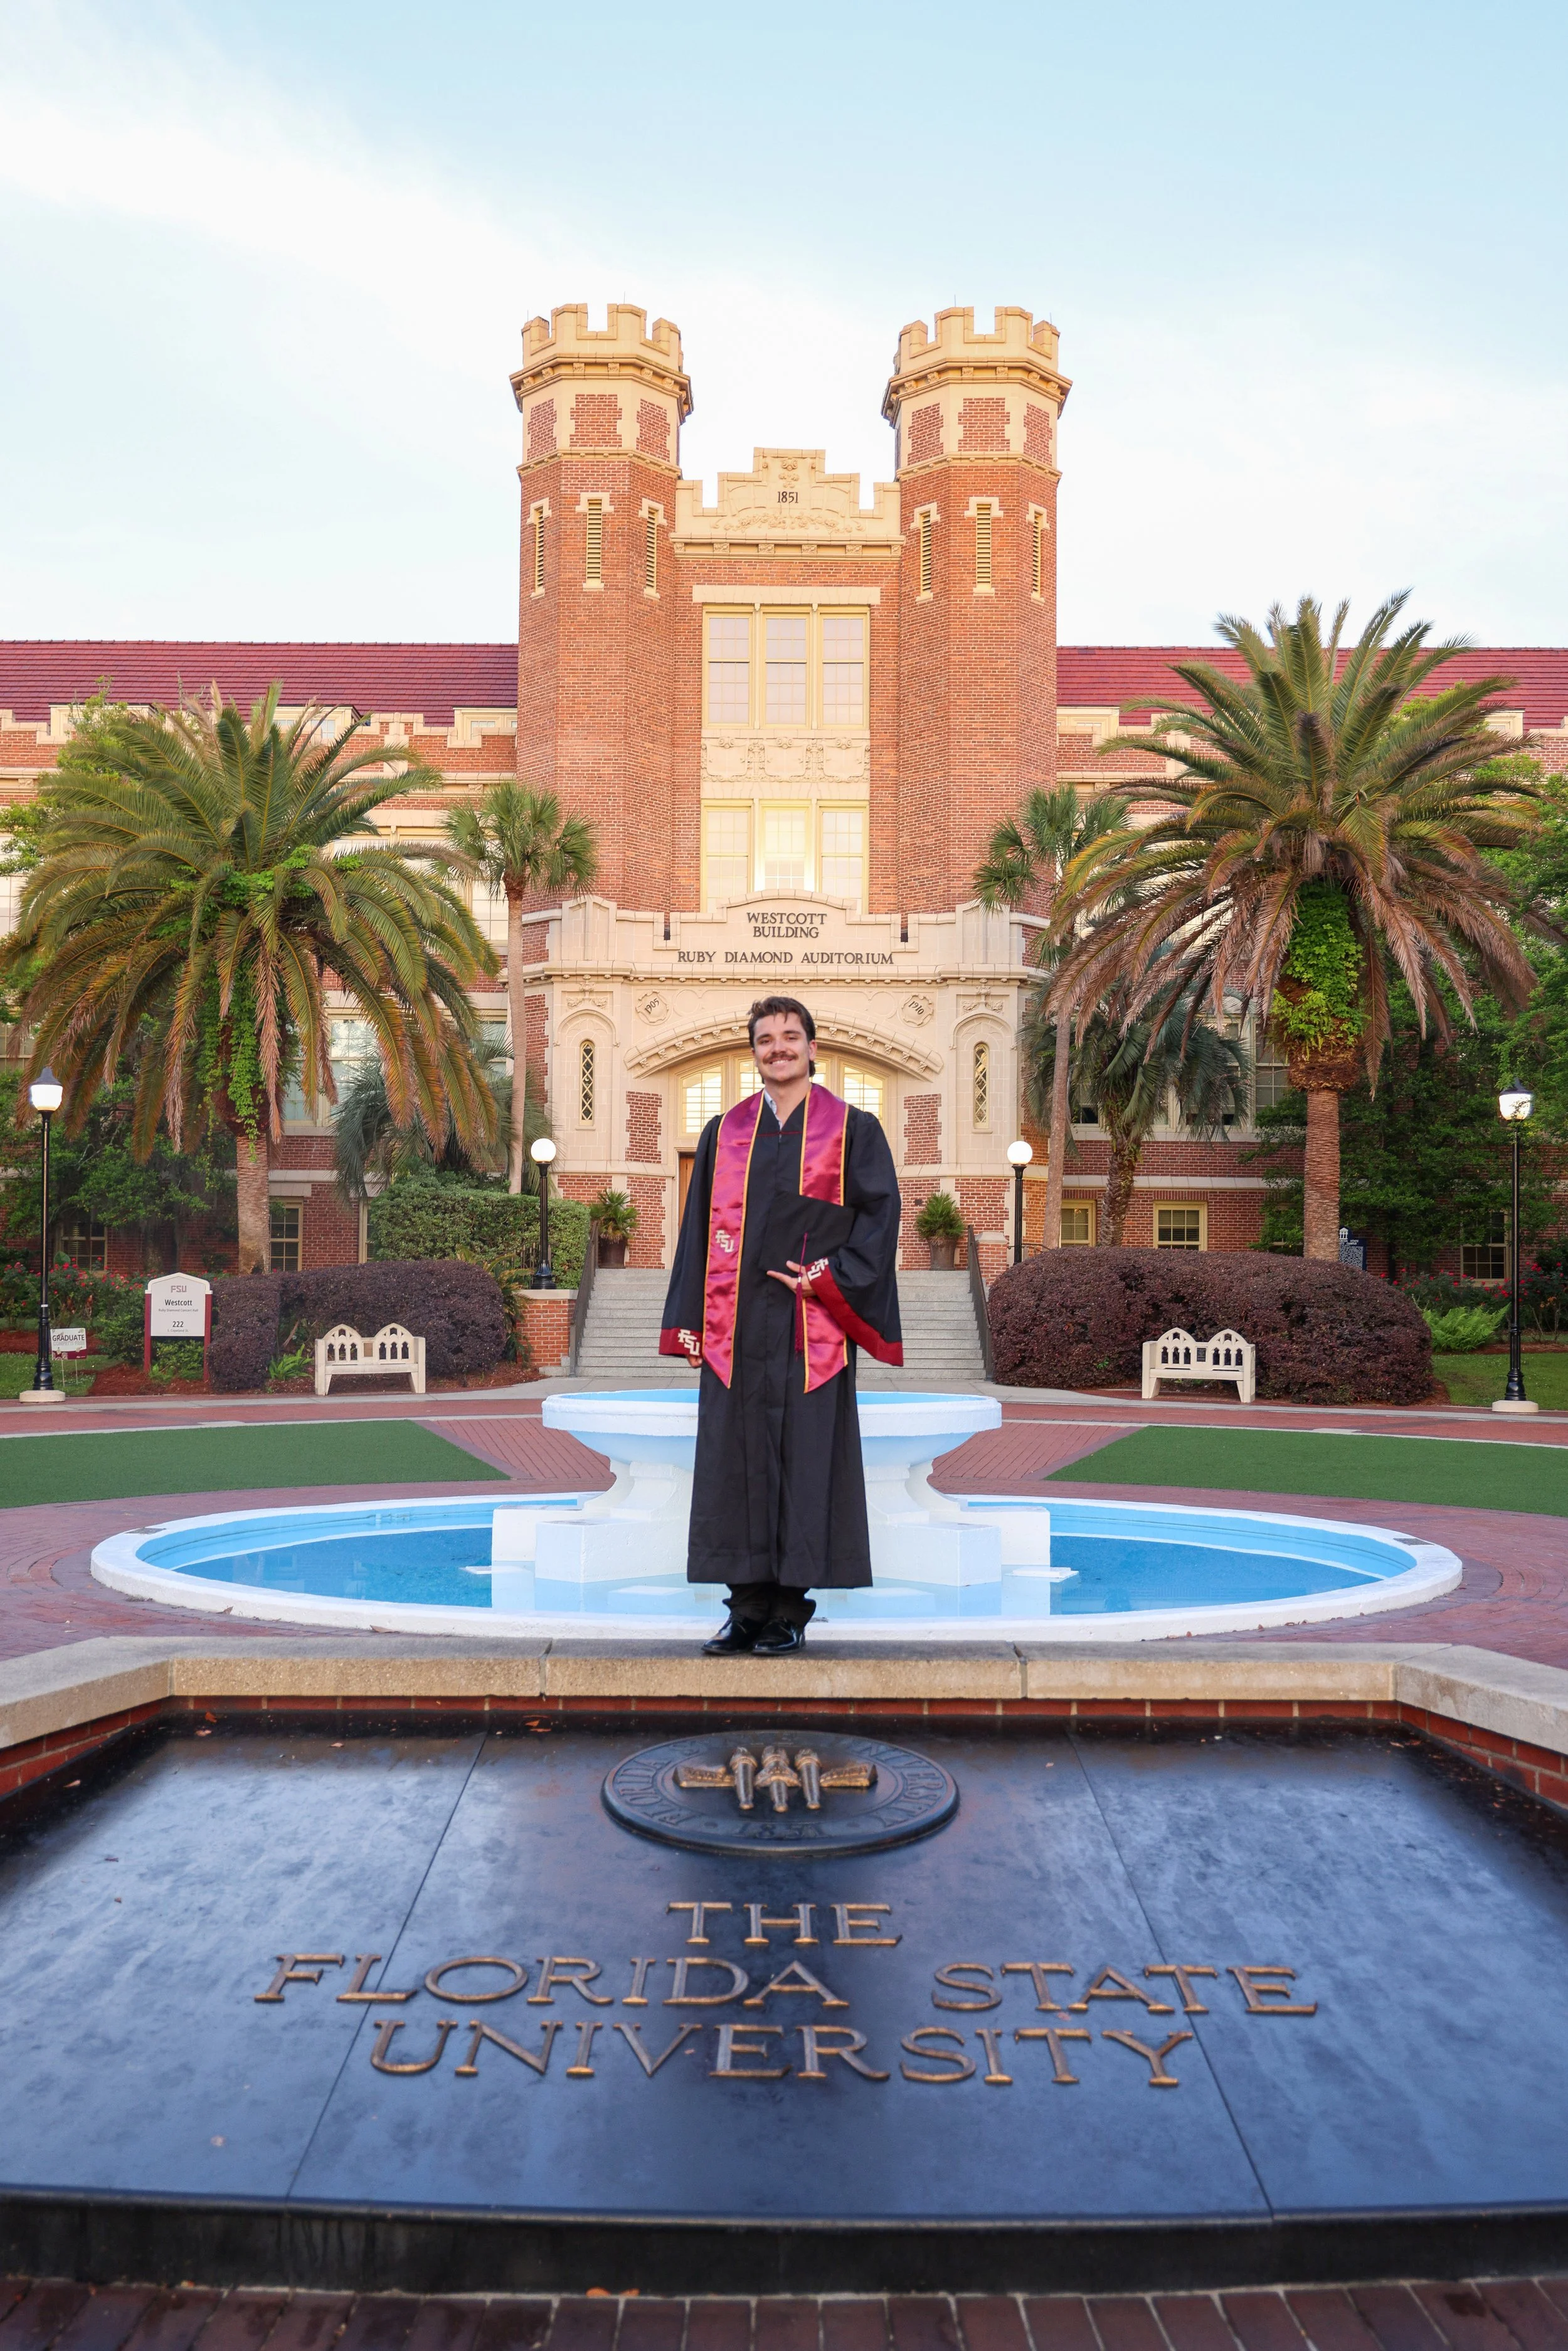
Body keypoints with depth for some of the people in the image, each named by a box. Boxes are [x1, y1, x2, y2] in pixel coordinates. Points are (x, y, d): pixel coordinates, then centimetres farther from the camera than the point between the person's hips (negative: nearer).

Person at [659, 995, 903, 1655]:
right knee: (735, 1459, 2)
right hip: (736, 1325, 3)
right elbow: (700, 1229, 12)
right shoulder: (725, 1132, 13)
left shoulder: (853, 1129, 5)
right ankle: (749, 1607, 12)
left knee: (807, 1457, -2)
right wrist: (692, 1320, 4)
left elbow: (879, 1215, 1)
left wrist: (830, 1278, -13)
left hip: (810, 1326, -3)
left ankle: (791, 1611, 8)